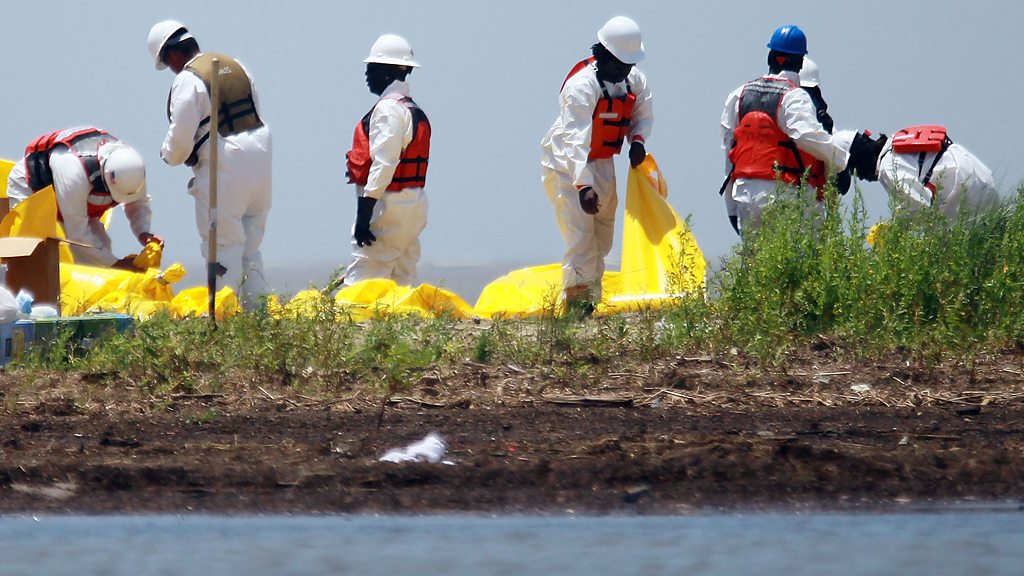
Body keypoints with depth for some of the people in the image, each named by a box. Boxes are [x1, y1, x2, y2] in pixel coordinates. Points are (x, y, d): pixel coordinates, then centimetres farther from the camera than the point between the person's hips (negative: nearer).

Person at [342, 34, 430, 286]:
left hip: (389, 207, -10)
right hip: (413, 206, 10)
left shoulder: (388, 109, -12)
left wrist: (364, 214, -21)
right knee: (402, 278, 11)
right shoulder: (414, 111, 18)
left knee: (360, 280, -13)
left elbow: (384, 163, -19)